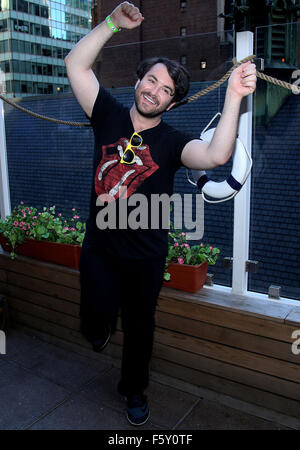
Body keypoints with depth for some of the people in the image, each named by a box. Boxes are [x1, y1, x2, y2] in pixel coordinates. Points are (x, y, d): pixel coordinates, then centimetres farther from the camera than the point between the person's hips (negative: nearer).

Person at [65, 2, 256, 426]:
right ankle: (102, 328, 42)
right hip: (98, 249, 1)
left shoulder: (171, 142, -9)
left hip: (144, 257, -1)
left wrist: (234, 97, -37)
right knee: (96, 324, 0)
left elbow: (216, 156, -29)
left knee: (139, 328, 15)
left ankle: (134, 389, 44)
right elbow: (75, 63, -6)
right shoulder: (110, 116, -2)